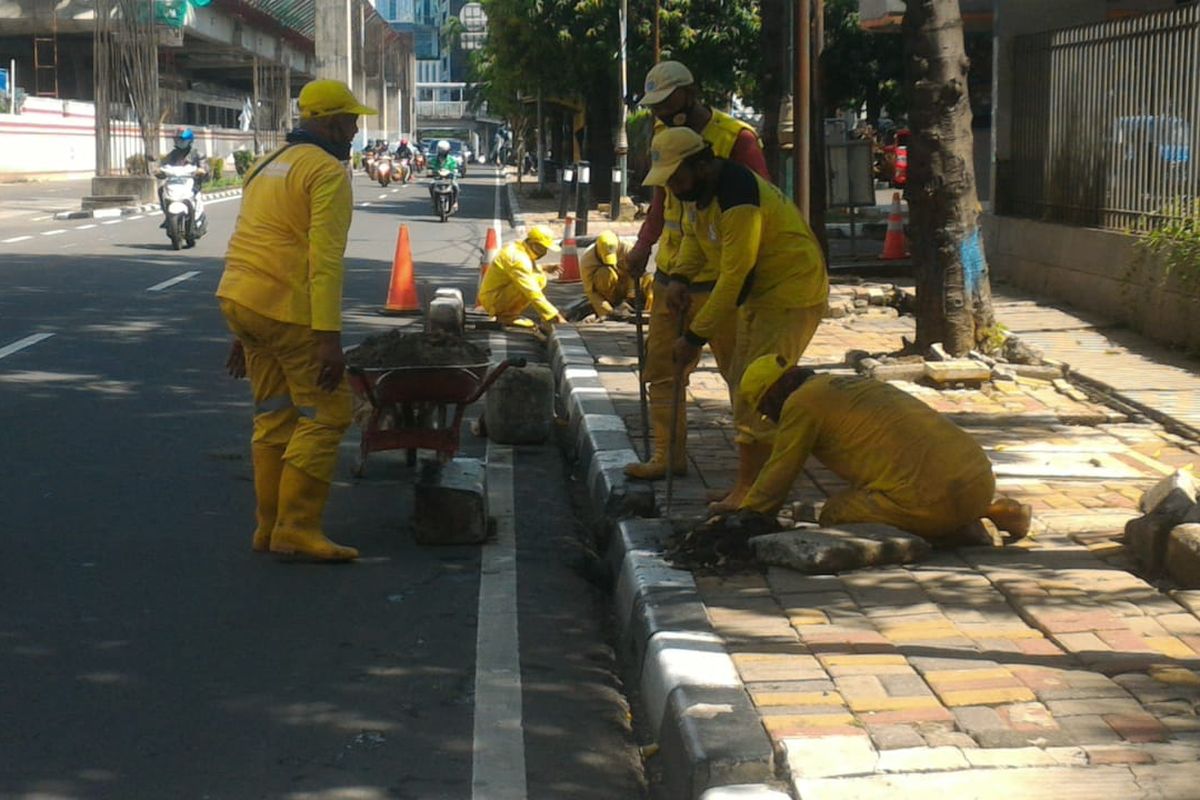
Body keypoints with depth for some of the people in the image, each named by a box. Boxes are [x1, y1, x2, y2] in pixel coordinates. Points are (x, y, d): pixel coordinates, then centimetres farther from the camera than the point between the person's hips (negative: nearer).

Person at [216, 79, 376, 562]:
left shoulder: (269, 166, 21)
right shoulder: (328, 172, -8)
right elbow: (325, 259, -17)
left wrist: (243, 332, 25)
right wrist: (329, 336, -21)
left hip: (239, 299, 9)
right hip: (287, 308, -9)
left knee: (274, 415, 15)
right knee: (325, 413, -4)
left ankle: (270, 526, 17)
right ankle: (296, 528, -7)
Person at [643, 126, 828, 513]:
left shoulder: (737, 198, -29)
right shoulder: (703, 190, 2)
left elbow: (734, 278, -29)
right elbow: (693, 232, 19)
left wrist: (695, 337, -25)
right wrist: (679, 278, -2)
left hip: (792, 296, -11)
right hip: (760, 293, 11)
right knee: (740, 384, 14)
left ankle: (747, 492, -8)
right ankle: (752, 483, 22)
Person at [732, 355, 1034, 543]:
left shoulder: (802, 402, 3)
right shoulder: (856, 384, 29)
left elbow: (776, 476, 9)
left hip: (931, 494, -9)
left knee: (834, 517, 8)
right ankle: (992, 513, 11)